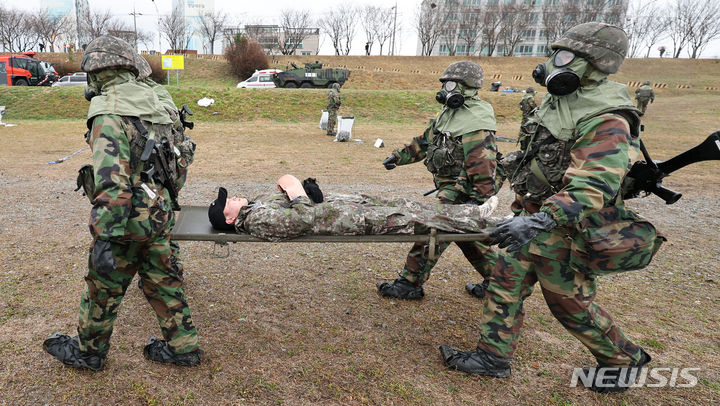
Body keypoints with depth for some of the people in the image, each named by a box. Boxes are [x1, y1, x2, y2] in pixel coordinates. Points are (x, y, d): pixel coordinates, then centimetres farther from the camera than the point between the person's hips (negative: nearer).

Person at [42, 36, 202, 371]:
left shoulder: (108, 111, -18)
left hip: (128, 217, -7)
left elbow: (111, 180, -27)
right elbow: (172, 159, 15)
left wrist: (104, 238, -27)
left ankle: (88, 352, 34)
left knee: (103, 288, 13)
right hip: (160, 210, 7)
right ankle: (183, 347, 28)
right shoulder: (152, 101, 8)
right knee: (162, 281, 18)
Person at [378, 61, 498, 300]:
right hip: (450, 185, 10)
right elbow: (426, 140, 19)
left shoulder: (476, 121, -19)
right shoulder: (450, 111, 12)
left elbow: (483, 164, -23)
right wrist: (399, 156, 13)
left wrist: (478, 199, -26)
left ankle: (410, 284, 6)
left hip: (461, 190, -10)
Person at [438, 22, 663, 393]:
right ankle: (494, 356, 19)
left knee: (568, 301, 6)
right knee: (507, 278, 7)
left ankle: (625, 359, 31)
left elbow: (593, 188, -35)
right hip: (537, 217, 9)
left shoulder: (606, 123, -24)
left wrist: (539, 221, -46)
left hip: (564, 230, -8)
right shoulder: (563, 103, 6)